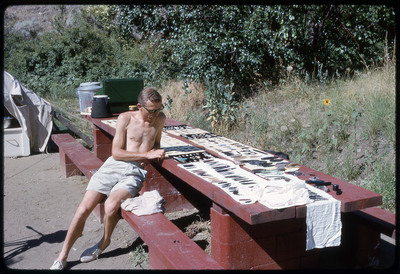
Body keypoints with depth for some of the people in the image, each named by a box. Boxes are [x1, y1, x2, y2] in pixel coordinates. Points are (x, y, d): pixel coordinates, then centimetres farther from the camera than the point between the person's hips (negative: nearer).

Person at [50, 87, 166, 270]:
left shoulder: (160, 119, 10)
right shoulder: (126, 118, 2)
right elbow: (116, 152, -4)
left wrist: (155, 152, 4)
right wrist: (146, 154, -11)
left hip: (135, 172, 0)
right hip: (114, 165, 0)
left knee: (111, 205, -28)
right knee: (84, 208, -12)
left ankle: (104, 241, 4)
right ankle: (63, 256, 6)